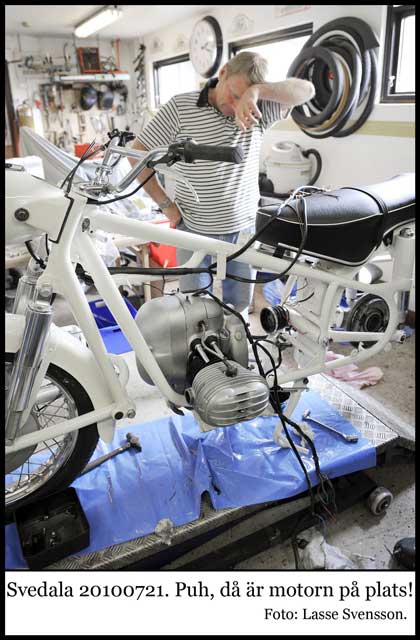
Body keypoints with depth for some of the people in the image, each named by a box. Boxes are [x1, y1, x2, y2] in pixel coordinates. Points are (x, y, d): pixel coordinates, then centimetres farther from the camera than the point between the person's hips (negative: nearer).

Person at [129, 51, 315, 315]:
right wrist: (166, 204, -8)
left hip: (243, 226, 2)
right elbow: (139, 153, -4)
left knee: (239, 304, 15)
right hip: (194, 227, -2)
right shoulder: (181, 107, -8)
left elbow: (306, 90, -15)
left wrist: (255, 92, -31)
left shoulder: (259, 111, -2)